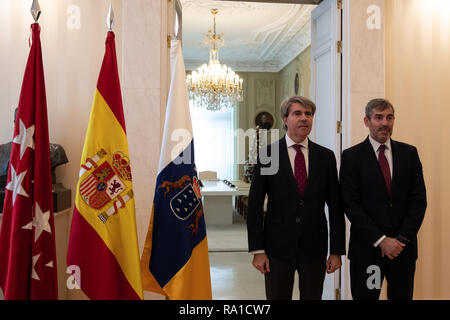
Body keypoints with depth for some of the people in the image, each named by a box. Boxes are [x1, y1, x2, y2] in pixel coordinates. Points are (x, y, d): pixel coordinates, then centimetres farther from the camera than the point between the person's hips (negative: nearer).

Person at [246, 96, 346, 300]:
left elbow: (335, 206, 4)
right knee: (277, 297, 8)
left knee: (313, 297, 13)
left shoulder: (326, 156, 3)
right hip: (278, 247, -2)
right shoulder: (267, 154, -3)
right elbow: (254, 205, -3)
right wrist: (257, 250, -7)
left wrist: (337, 250, 2)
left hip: (315, 247, 2)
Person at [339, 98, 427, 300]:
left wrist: (402, 238, -7)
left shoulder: (409, 153, 6)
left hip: (404, 246, 3)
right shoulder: (352, 156, -3)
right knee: (365, 296, 7)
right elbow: (351, 205, -8)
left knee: (402, 296, 11)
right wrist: (381, 240, -12)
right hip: (366, 248, -2)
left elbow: (419, 199, 3)